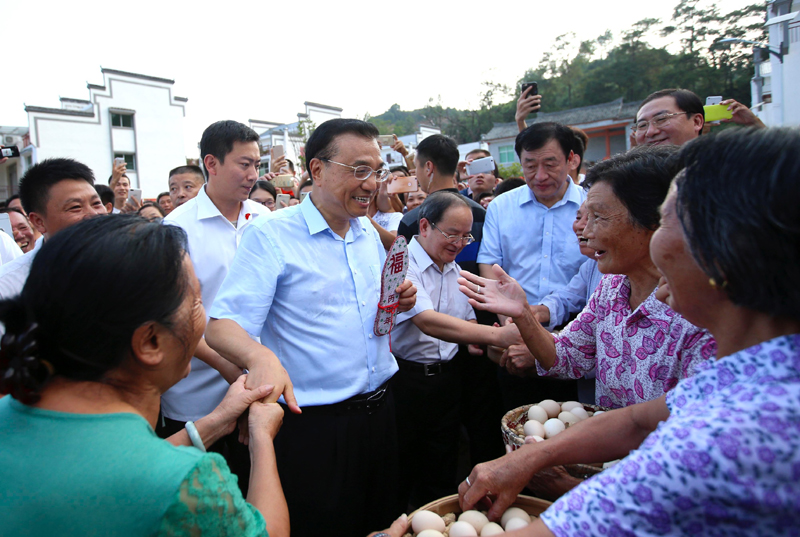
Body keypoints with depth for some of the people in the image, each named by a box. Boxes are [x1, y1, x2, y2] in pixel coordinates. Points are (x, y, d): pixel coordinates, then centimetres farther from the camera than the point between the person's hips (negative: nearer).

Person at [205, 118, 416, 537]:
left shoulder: (369, 233, 8)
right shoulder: (270, 235, -14)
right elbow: (222, 325, -22)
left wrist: (399, 301, -1)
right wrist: (261, 356, -43)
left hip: (379, 407, 7)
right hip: (311, 421, -6)